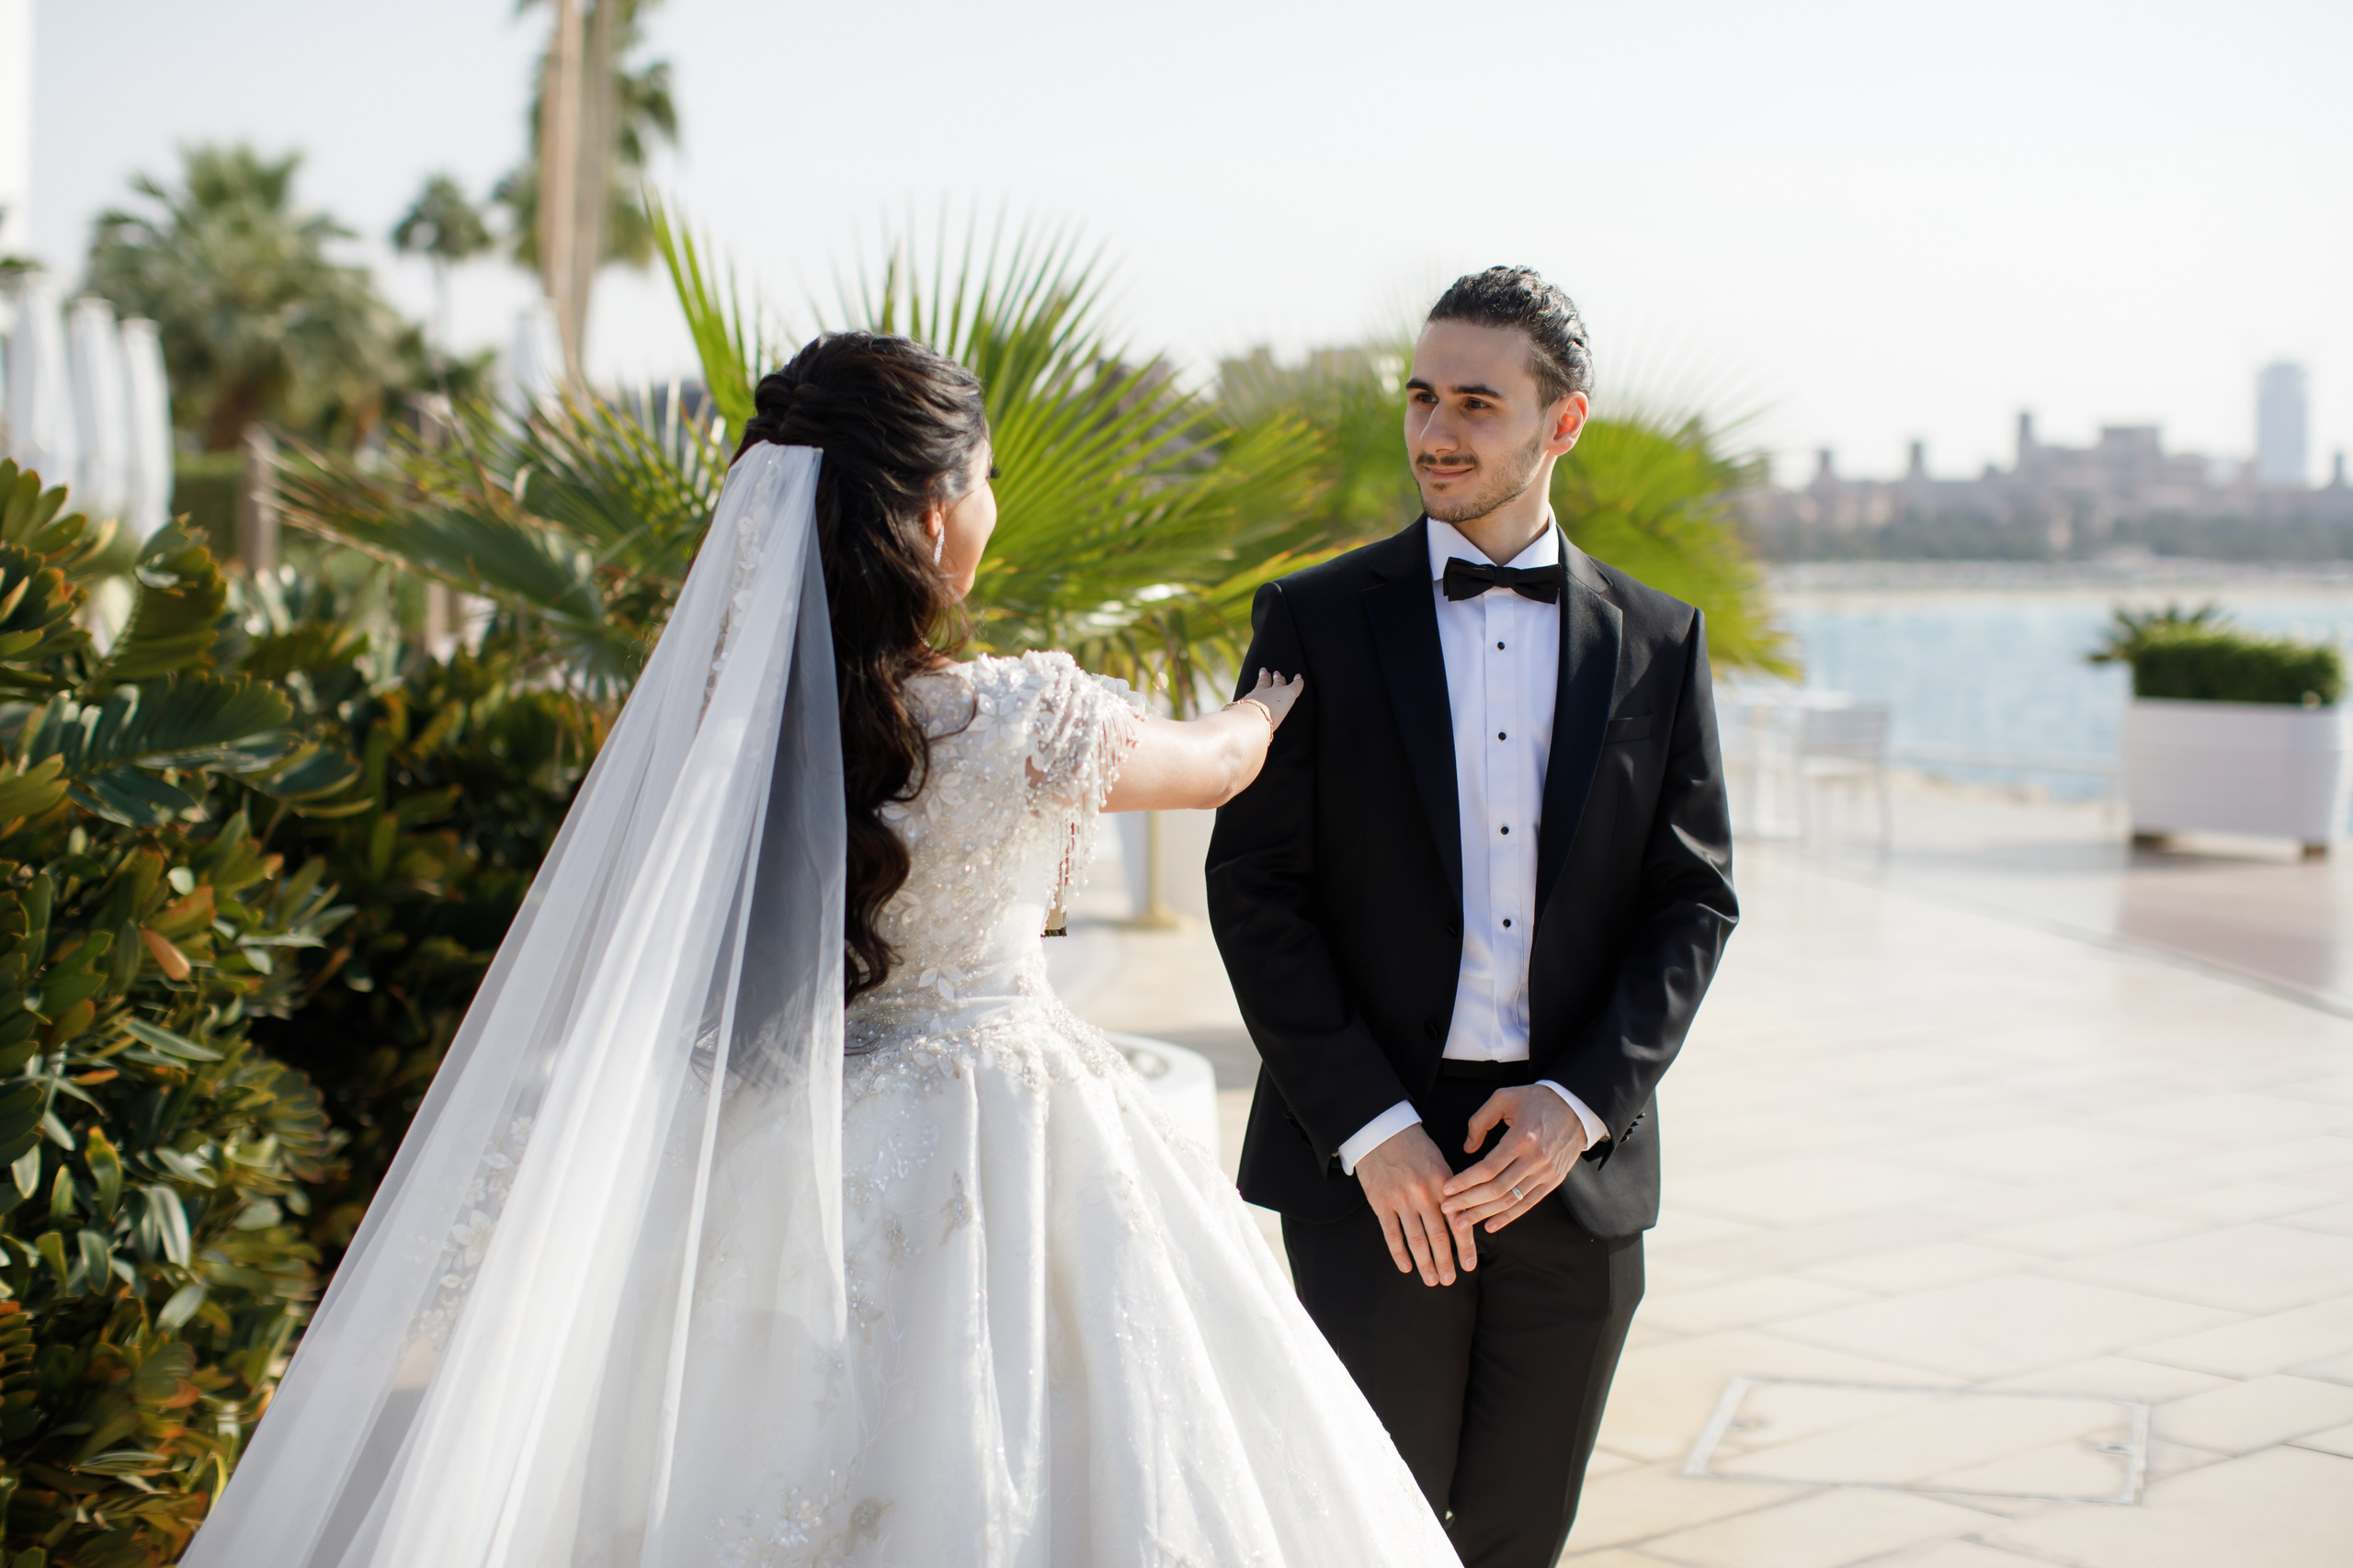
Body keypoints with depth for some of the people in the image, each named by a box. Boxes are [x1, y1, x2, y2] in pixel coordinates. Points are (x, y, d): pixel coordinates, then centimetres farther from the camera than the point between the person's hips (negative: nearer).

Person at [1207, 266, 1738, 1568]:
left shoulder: (1658, 642, 7)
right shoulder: (1314, 620, 1)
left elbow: (1693, 899, 5)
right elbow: (1255, 891, -4)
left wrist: (1580, 1102, -9)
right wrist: (1371, 1129, -12)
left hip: (1575, 1157, 2)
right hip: (1372, 1163, -2)